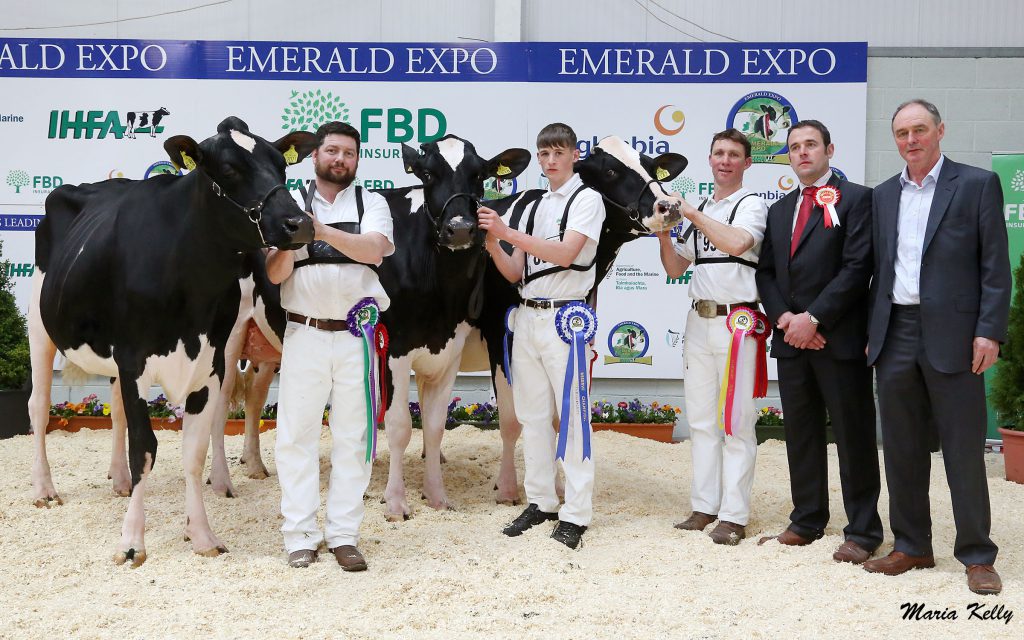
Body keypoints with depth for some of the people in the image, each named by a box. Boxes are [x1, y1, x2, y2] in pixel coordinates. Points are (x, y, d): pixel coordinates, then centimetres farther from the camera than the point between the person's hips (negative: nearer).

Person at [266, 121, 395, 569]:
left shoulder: (372, 204, 7)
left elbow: (374, 249, -13)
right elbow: (275, 275, 1)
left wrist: (322, 231, -26)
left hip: (358, 336, 0)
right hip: (304, 334, 0)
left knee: (353, 437, 4)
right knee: (297, 433, 1)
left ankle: (344, 534, 12)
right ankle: (300, 534, 11)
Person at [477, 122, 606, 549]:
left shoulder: (586, 199, -1)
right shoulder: (533, 208, 17)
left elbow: (565, 253, -16)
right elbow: (513, 274, 14)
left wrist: (508, 233, -20)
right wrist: (492, 242, -5)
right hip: (527, 317, 7)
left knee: (571, 416, -4)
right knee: (532, 415, 9)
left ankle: (576, 514, 1)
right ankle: (540, 502, 19)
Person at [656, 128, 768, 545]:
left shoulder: (752, 205, -2)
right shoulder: (700, 210, 18)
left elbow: (737, 243, -23)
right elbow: (675, 269, 17)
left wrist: (691, 212, -16)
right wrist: (663, 233, 0)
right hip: (699, 320, 7)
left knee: (737, 422, -4)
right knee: (701, 419, 9)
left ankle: (733, 516, 0)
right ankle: (705, 506, 17)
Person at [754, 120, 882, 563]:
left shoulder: (856, 199, -2)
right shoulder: (779, 210, 18)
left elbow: (857, 268, -11)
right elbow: (766, 272, 13)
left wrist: (813, 319, -15)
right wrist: (784, 319, -4)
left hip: (840, 338, -6)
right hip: (791, 339, 6)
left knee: (853, 435, 1)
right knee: (800, 433, 12)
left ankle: (863, 531, 9)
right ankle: (807, 521, 23)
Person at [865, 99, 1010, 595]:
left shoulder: (977, 184, 1)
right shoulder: (883, 195, 14)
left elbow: (995, 266, -3)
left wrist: (989, 331, -11)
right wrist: (873, 331, 11)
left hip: (950, 335, -4)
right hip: (895, 334, 4)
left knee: (964, 450, 1)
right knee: (902, 449, 9)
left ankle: (977, 555, 13)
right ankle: (911, 546, 21)